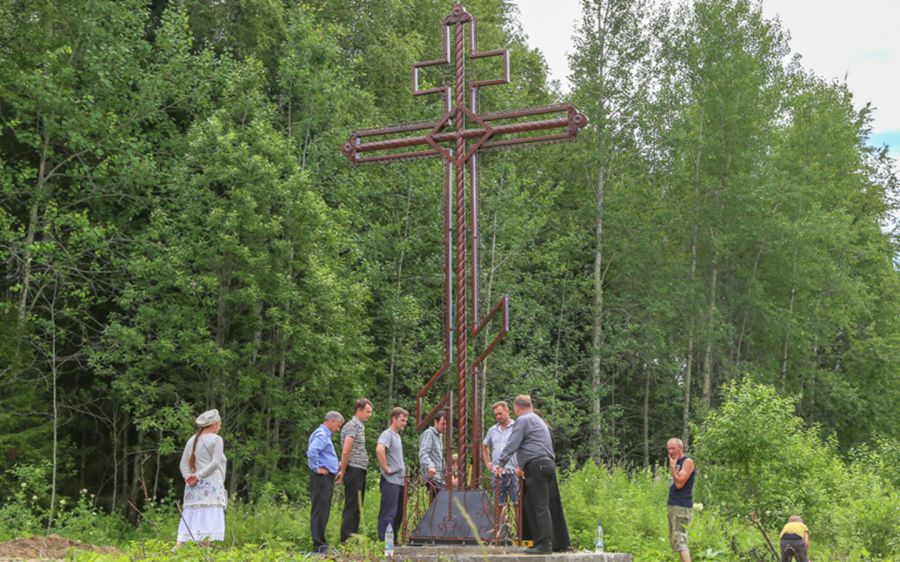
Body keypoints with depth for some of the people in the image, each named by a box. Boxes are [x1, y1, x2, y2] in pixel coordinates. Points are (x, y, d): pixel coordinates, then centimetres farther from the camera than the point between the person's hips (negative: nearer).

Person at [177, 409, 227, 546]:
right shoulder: (216, 439, -4)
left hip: (194, 488, 6)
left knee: (190, 521, 7)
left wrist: (189, 478, -4)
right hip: (210, 486, -6)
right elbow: (215, 463, -14)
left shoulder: (192, 440, 15)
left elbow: (184, 464, 9)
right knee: (207, 522, -8)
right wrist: (198, 476, -13)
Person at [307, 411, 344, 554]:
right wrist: (317, 468, -20)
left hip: (327, 478, 10)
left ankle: (321, 543, 18)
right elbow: (312, 451, -30)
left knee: (324, 512, 13)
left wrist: (336, 468, 19)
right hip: (321, 478, -10)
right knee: (319, 512, -8)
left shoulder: (325, 435, 20)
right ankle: (318, 546, -6)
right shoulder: (321, 434, -13)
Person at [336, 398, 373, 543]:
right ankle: (345, 541, -6)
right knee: (351, 507, -8)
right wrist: (343, 471, -13)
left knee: (357, 508, 12)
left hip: (360, 471, 9)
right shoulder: (352, 426, -11)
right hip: (354, 470, -9)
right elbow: (346, 451, -18)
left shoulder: (360, 426, 19)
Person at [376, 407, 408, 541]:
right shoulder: (387, 434, -11)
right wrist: (386, 468, -23)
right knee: (388, 513, -9)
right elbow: (379, 450, -31)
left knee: (399, 514, 13)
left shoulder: (397, 436, 19)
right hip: (391, 480, -9)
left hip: (400, 480, 10)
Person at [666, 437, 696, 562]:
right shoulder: (676, 463, 17)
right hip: (673, 505, 9)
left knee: (679, 540, -17)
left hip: (682, 507, -9)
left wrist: (672, 466, -11)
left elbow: (679, 483, -17)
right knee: (673, 540, 9)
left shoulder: (688, 462, -9)